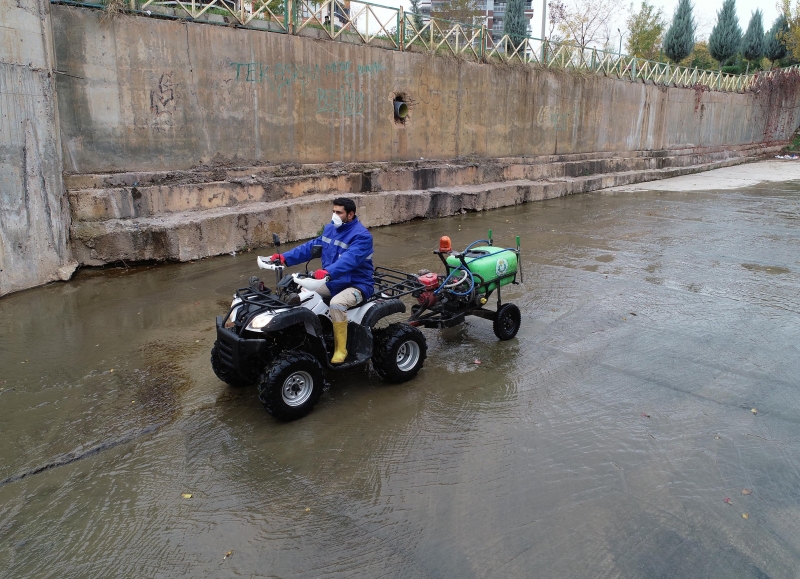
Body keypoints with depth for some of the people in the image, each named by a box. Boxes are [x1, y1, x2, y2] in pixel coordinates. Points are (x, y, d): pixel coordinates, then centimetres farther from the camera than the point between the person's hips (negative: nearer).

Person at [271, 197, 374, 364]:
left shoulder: (362, 236, -19)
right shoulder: (330, 228, 7)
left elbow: (349, 260, -36)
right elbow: (310, 247, 7)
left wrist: (328, 272, -53)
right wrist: (285, 257, -5)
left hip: (357, 285, -8)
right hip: (332, 282, 8)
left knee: (336, 304, -35)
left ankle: (340, 349, -18)